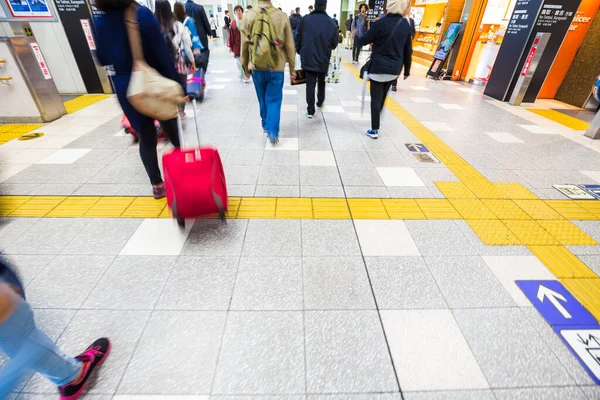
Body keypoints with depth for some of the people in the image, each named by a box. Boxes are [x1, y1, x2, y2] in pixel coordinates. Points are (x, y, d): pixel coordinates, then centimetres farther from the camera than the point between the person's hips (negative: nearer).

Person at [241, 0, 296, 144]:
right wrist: (292, 68, 8)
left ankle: (266, 125, 31)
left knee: (262, 99, 18)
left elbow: (244, 45, 2)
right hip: (276, 67, -2)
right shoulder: (282, 16, -6)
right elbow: (289, 45, -1)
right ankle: (273, 133, -1)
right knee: (274, 100, 5)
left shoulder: (248, 16, -3)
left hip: (257, 67, 2)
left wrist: (245, 67, 13)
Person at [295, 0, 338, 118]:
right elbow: (334, 43, -2)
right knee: (321, 81, 23)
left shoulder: (305, 19, -5)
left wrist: (299, 51, 14)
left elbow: (298, 37, -1)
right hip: (323, 59, 1)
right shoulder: (331, 22, -5)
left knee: (310, 83, 2)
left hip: (308, 57, -1)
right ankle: (320, 102, 37)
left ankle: (310, 110, -2)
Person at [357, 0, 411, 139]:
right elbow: (408, 49, 8)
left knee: (376, 98, -2)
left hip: (378, 67, -5)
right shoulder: (406, 24, 4)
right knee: (382, 96, 21)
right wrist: (407, 70, 17)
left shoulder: (382, 23, -12)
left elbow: (365, 40, -3)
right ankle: (376, 121, 37)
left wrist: (356, 41, 19)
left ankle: (374, 130, -4)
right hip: (394, 68, 5)